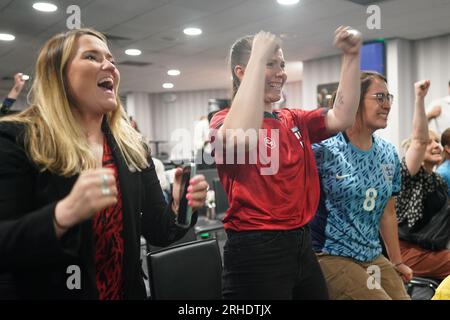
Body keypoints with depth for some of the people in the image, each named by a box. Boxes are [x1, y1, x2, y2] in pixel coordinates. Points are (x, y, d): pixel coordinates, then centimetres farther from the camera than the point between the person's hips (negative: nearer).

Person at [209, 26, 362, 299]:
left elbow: (342, 117, 3)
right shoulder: (225, 120, -9)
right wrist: (259, 56, -26)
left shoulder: (295, 120, 12)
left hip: (301, 244, 7)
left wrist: (351, 56, -3)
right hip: (255, 250, -7)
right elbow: (241, 139, -33)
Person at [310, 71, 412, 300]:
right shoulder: (324, 148, -14)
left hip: (373, 257, 7)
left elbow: (387, 213, 15)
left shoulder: (389, 155, 6)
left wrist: (397, 262, 20)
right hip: (330, 255, -6)